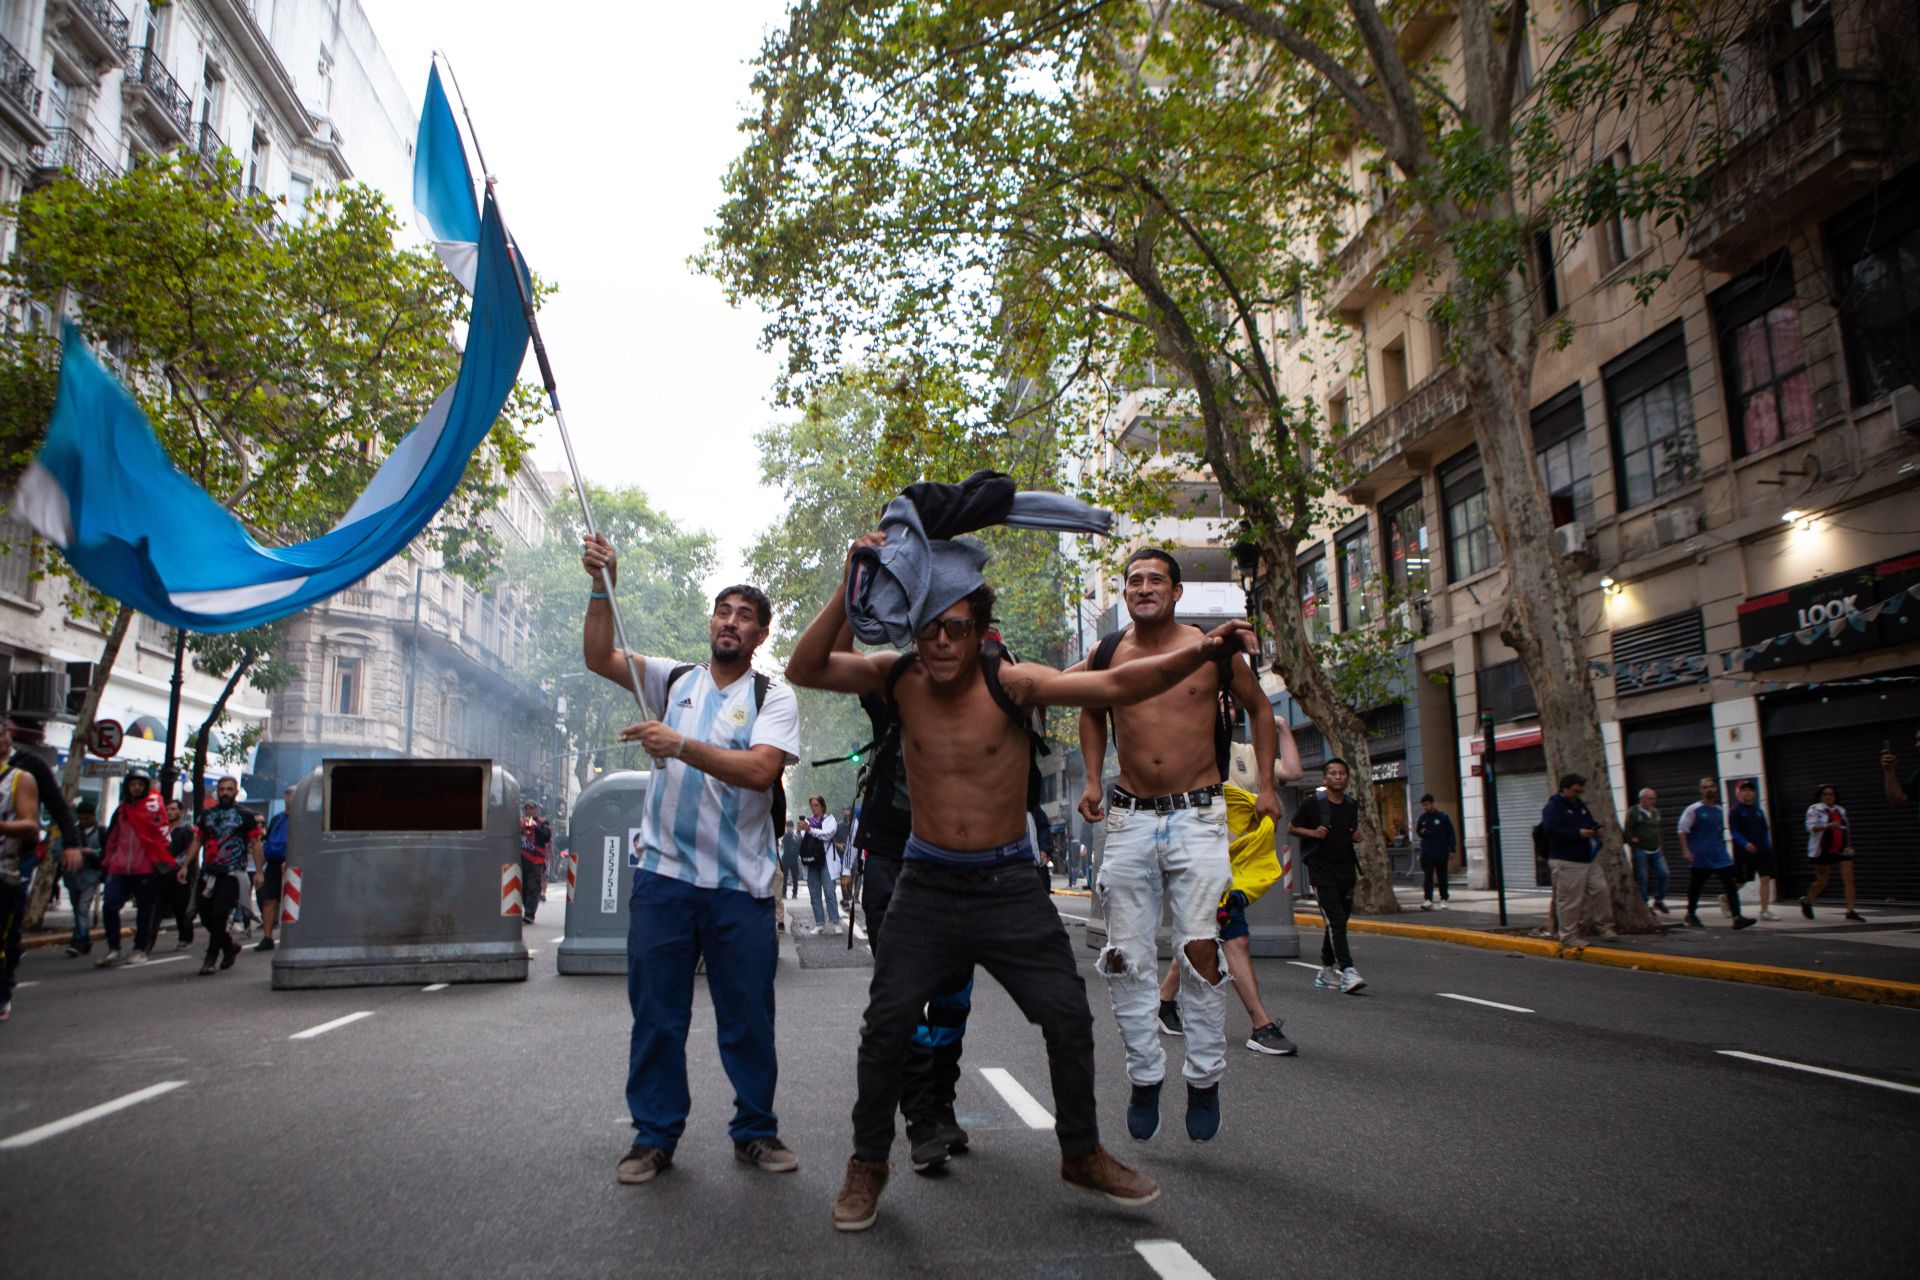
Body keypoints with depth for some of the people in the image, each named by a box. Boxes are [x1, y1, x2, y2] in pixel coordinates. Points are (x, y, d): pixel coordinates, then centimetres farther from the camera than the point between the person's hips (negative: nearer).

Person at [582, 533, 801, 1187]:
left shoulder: (774, 697, 2)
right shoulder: (673, 680, 11)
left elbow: (759, 770, -14)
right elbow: (600, 657, -3)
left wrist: (680, 746, -21)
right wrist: (602, 586, -14)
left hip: (741, 885, -2)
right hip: (664, 874, 2)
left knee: (749, 1018, 6)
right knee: (656, 1015, 8)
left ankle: (755, 1132, 22)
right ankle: (654, 1135, 22)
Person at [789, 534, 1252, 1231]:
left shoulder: (1010, 681, -15)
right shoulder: (901, 677, -8)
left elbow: (1115, 685, -25)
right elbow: (804, 670, -13)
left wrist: (1195, 653, -40)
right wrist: (850, 589, -24)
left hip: (1009, 882, -1)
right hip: (927, 882, 1)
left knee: (1069, 1018, 2)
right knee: (886, 1025, 2)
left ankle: (1082, 1154, 26)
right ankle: (868, 1165, 23)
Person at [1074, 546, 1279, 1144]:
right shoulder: (1106, 655, 4)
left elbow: (1259, 707, 13)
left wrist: (1266, 785, 5)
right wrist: (1092, 779, 11)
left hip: (1197, 817, -2)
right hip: (1130, 819, 3)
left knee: (1200, 948, -9)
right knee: (1127, 957, 3)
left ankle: (1204, 1079, 6)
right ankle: (1145, 1076, 17)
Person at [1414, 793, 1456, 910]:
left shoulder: (1442, 816, -3)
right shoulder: (1422, 817, 7)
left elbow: (1450, 833, 0)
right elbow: (1417, 831, 20)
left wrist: (1451, 850, -5)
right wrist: (1422, 833, -5)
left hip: (1441, 852, -2)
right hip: (1427, 853, 2)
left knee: (1442, 877, 7)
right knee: (1427, 877, -6)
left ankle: (1443, 900, 17)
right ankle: (1428, 900, -9)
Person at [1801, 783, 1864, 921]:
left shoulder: (1841, 811, 15)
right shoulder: (1814, 809, -3)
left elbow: (1847, 829, 25)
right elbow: (1811, 827, -17)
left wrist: (1849, 845, 15)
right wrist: (1827, 826, -33)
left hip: (1842, 850, 5)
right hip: (1823, 851, -5)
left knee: (1849, 878, -9)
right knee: (1822, 882, 3)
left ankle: (1850, 911, -10)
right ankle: (1806, 901, 28)